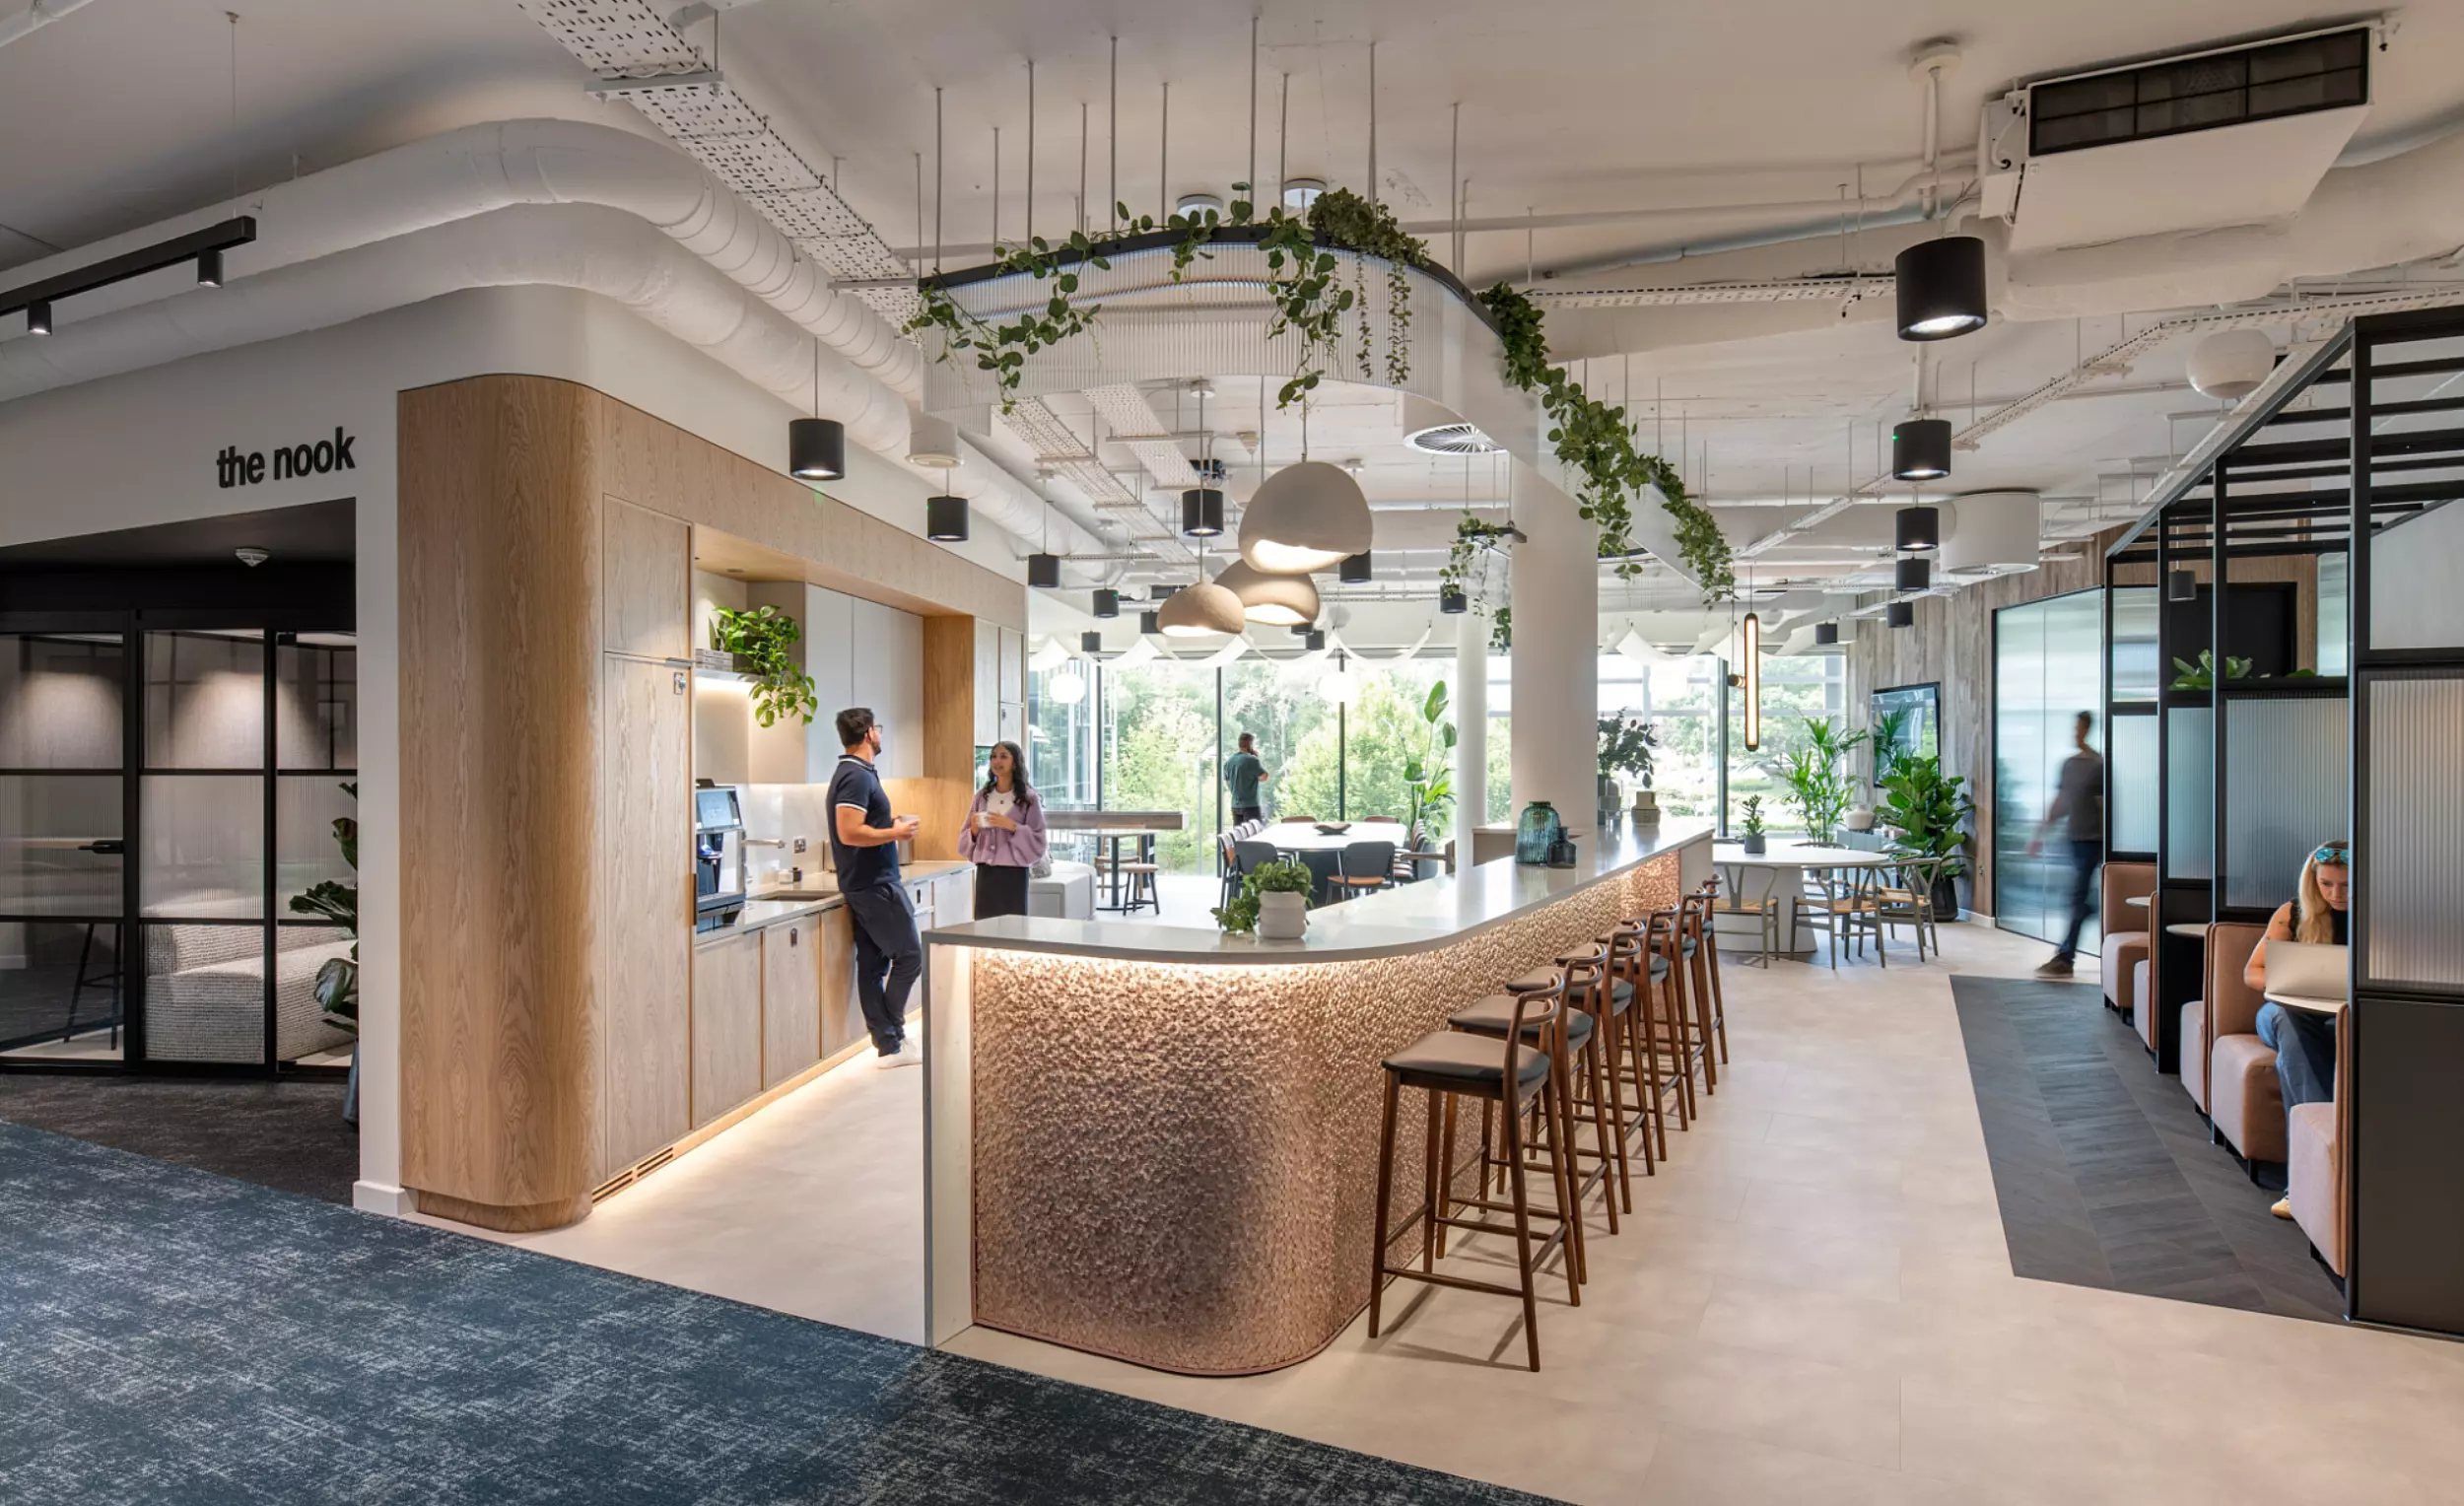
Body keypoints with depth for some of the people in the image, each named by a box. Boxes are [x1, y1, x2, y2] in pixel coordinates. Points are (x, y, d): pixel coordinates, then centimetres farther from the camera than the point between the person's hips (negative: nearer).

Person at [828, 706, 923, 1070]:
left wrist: (890, 827, 12)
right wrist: (895, 834, -16)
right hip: (874, 884, -10)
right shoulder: (858, 776, -17)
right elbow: (849, 833, -25)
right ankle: (891, 1038, 1)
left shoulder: (852, 773, 15)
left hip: (864, 884, 10)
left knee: (872, 964, 9)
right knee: (908, 955, -4)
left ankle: (887, 1043, 13)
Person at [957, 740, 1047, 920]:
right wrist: (974, 830, -7)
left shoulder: (1028, 797, -3)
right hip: (985, 872, 4)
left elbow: (1037, 840, -6)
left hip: (1013, 872, -3)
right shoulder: (982, 796, 9)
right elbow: (965, 838, 13)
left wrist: (1012, 826, -17)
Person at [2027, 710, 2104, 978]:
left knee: (2078, 898, -6)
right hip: (2077, 839, 7)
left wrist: (2106, 846, -15)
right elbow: (2060, 803, 18)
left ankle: (2064, 958, -3)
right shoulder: (2069, 764, 11)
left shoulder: (2098, 765, -10)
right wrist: (2040, 833, 17)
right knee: (2083, 900, 10)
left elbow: (2105, 807, -13)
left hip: (2092, 840, -7)